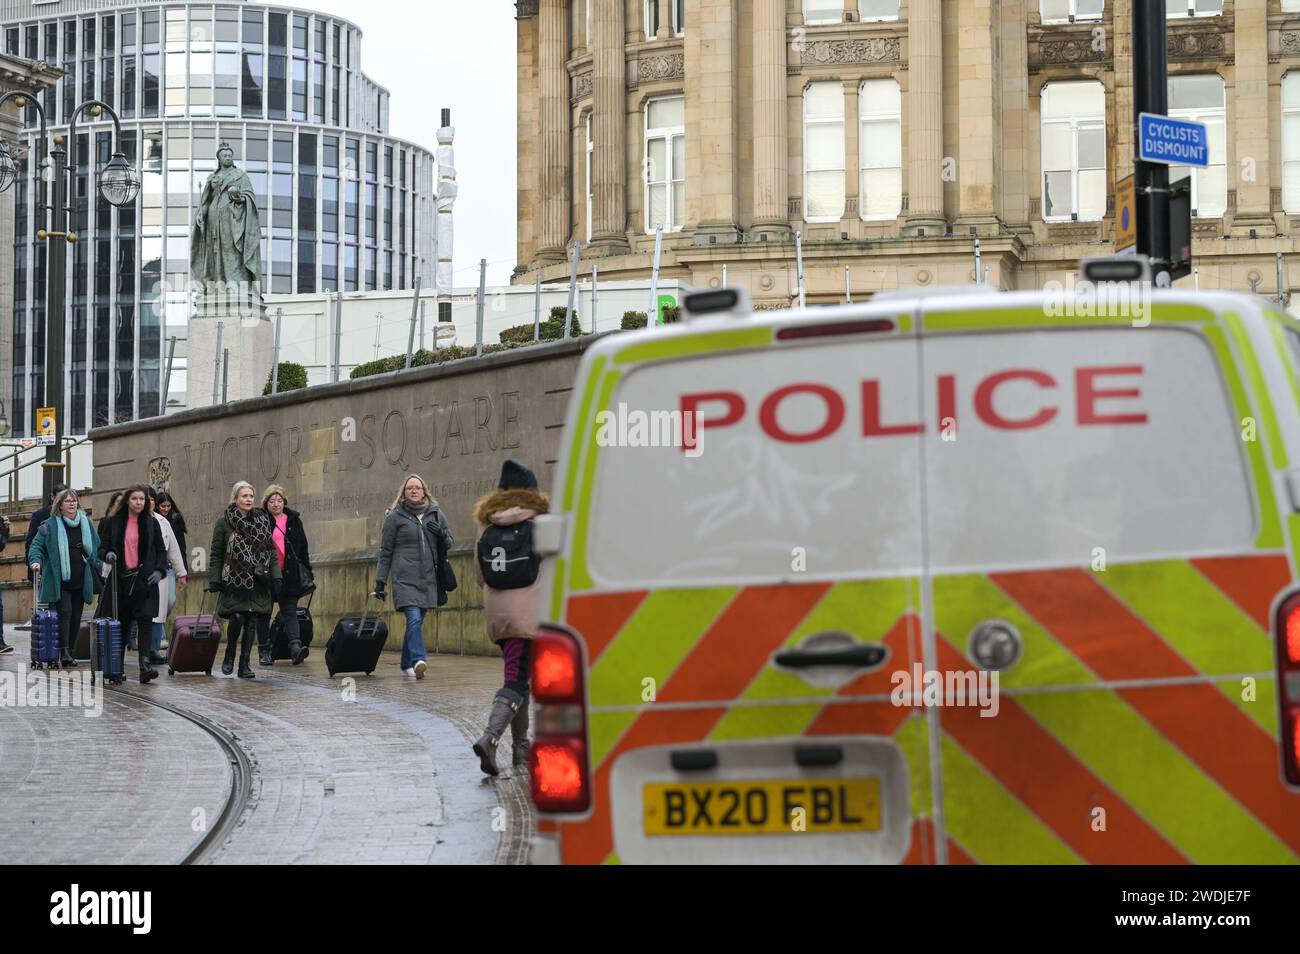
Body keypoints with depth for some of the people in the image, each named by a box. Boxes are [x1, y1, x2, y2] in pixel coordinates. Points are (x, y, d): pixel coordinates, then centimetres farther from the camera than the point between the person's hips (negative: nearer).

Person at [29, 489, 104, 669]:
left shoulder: (86, 524, 13)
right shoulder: (50, 526, -1)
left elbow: (96, 547, 23)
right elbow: (37, 545, -2)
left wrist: (99, 565, 15)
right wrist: (35, 561, -19)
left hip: (80, 582, 5)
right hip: (59, 581, -5)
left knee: (76, 617, 6)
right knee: (65, 611, -18)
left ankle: (69, 652, 17)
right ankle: (64, 653, -19)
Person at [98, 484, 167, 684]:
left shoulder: (151, 523, 7)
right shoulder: (114, 522, 6)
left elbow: (161, 551, 12)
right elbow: (102, 548, 10)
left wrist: (159, 570, -4)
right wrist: (107, 554, -13)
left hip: (145, 579, -1)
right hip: (121, 578, 1)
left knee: (145, 622, -14)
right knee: (121, 624, 5)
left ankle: (145, 664, -23)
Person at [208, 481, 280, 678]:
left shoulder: (262, 520, 10)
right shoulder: (224, 521, 1)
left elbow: (271, 550, 10)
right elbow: (216, 553, 2)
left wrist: (276, 577, 2)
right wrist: (215, 580, -5)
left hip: (257, 580, 3)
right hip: (234, 579, -3)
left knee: (252, 621, -1)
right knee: (237, 617, -14)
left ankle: (244, 664, 6)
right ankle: (229, 656, 9)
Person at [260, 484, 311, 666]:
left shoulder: (294, 521, 10)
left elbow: (303, 548, 14)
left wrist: (307, 571, 11)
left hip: (289, 574, 2)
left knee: (290, 611, -6)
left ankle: (295, 647, -19)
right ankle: (265, 652, 11)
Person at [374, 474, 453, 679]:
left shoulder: (436, 514, 14)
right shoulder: (395, 516, 4)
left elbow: (449, 544, 20)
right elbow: (385, 551, 5)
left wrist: (441, 534, -3)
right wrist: (380, 581, 2)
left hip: (428, 579, 4)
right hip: (405, 578, -4)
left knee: (416, 622, 9)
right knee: (414, 618, -19)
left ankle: (407, 664, 21)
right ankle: (418, 661, -30)